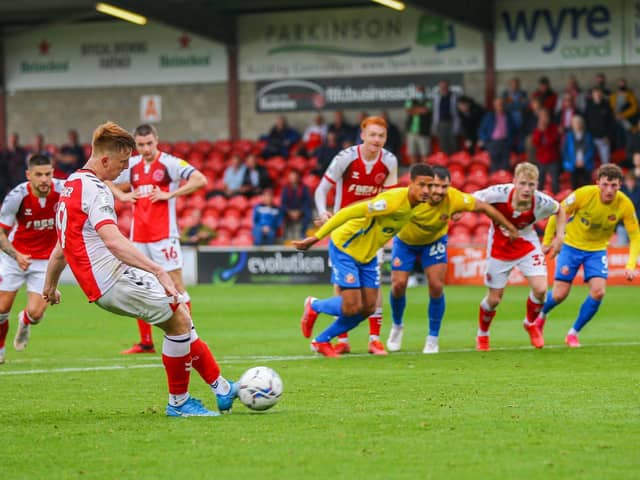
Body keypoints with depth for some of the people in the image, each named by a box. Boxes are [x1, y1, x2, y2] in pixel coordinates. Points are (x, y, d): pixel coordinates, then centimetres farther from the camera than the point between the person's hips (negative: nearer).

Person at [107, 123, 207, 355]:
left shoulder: (169, 163, -5)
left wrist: (170, 194, -17)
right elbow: (108, 182, 28)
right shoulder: (132, 166, 11)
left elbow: (200, 180, -16)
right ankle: (145, 342, 14)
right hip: (137, 237, 6)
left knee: (176, 284, -6)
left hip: (163, 235, -6)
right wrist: (122, 195, 9)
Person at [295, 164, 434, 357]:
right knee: (351, 308, -13)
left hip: (368, 254, 8)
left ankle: (322, 341, 24)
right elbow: (348, 213, -30)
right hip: (344, 248, -8)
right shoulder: (394, 201, -32)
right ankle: (313, 306, 20)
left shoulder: (415, 204, -5)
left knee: (368, 308, 5)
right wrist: (316, 238, -29)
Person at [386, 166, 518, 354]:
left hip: (434, 242, 1)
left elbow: (483, 207, -16)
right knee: (398, 284, -8)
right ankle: (397, 326, 23)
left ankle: (433, 338, 5)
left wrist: (511, 228, -7)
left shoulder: (455, 198, -30)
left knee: (436, 287, -13)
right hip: (405, 241, -1)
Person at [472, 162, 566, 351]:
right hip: (499, 247, -1)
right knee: (494, 298, 5)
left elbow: (560, 210, -1)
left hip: (527, 246, 1)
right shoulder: (499, 193, -31)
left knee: (540, 289, -14)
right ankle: (482, 335, 35)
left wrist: (559, 237, -9)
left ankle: (531, 323, 19)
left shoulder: (541, 202, -24)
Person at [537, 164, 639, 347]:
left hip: (597, 250, 2)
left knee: (598, 292, -18)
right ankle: (541, 315, 32)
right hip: (571, 245, -2)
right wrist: (547, 241, -6)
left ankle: (573, 333, 3)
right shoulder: (584, 194, -25)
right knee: (559, 295, -4)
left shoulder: (625, 205, -19)